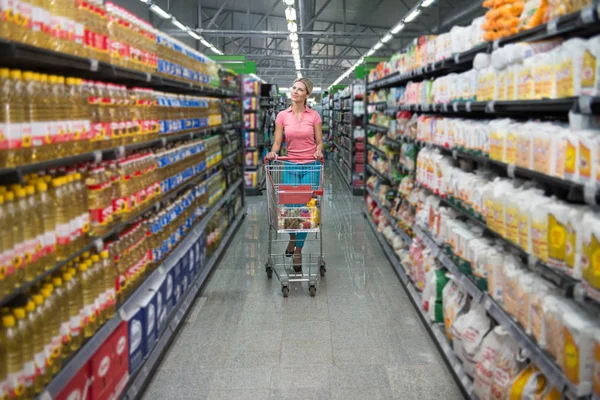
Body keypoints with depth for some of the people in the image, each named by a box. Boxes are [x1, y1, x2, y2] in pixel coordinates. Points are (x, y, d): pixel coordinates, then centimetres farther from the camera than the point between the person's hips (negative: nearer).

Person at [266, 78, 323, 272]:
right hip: (290, 166, 1)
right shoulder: (282, 116, 3)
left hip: (310, 166, -1)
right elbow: (277, 142, 0)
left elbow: (319, 141, 4)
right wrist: (273, 152, -21)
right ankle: (292, 239, 33)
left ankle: (298, 251, 11)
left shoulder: (314, 116, 0)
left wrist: (319, 151, -17)